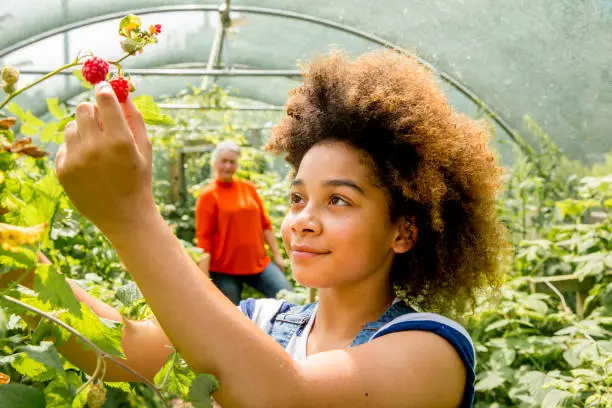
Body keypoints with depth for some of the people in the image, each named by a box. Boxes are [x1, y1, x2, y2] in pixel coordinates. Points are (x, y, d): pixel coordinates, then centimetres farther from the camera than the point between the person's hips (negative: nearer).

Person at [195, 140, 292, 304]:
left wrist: (277, 255, 10)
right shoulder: (208, 195, -4)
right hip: (224, 270, -4)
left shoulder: (249, 187, 8)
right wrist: (204, 278, -13)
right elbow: (204, 239, -8)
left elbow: (265, 224, 13)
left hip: (259, 263, 4)